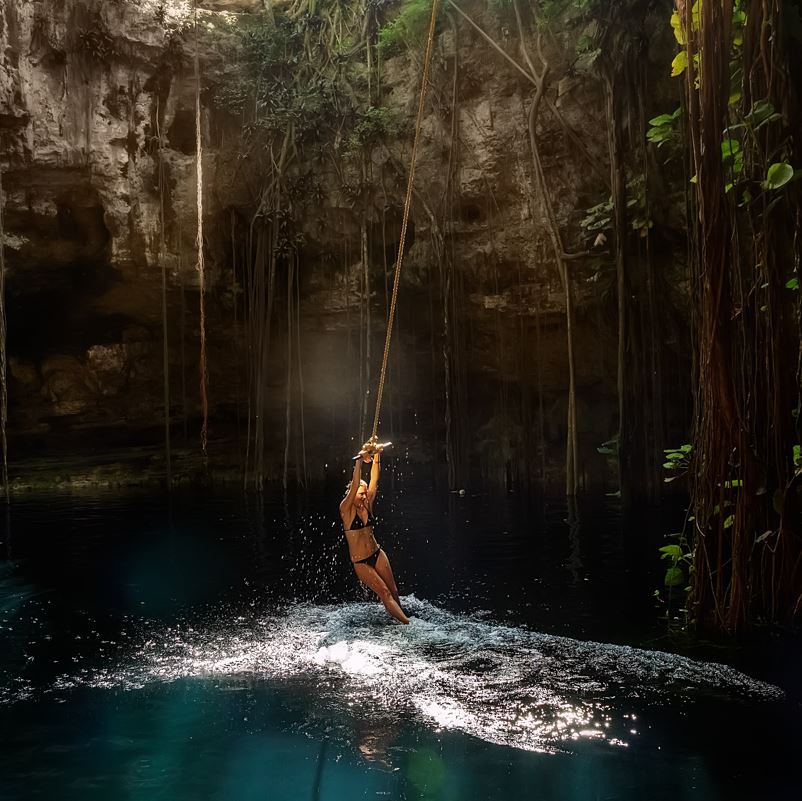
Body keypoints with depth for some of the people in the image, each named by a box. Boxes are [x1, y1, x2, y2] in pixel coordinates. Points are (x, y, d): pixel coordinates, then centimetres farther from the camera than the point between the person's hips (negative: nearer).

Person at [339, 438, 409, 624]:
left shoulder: (367, 506, 1)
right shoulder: (346, 510, -13)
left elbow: (374, 481, -6)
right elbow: (354, 485, -26)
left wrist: (376, 456, -16)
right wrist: (359, 460, -34)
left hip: (377, 554, 5)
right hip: (360, 562, -5)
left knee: (394, 591, 6)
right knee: (384, 592, -7)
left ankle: (401, 617, 20)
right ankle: (407, 623, -8)